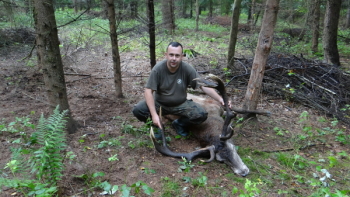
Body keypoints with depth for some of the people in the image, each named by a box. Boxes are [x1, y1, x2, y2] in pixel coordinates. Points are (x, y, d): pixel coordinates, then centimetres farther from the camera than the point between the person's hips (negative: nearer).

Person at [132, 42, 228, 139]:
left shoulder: (187, 69, -18)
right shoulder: (158, 69, -20)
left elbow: (204, 86, -17)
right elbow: (148, 91, -20)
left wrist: (220, 99, -31)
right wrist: (154, 114, -31)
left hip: (180, 104, 1)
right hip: (160, 103, 0)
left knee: (202, 115, -22)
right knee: (138, 110, -26)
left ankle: (179, 124, 9)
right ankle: (157, 125, 6)